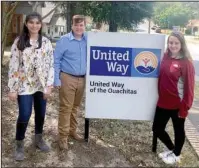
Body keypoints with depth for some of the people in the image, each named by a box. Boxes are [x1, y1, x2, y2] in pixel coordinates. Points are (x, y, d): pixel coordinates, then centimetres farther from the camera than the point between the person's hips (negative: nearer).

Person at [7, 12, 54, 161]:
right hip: (24, 85, -2)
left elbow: (51, 65, 1)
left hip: (41, 85, 3)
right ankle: (19, 145, 18)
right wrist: (12, 88, -7)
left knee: (41, 114, 13)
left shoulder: (46, 42, 3)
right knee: (24, 116, -4)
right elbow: (13, 66, -4)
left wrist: (49, 85, -6)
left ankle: (39, 139, 35)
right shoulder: (19, 42, -2)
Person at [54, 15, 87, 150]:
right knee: (66, 108, 0)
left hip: (82, 79, 4)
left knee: (76, 107, 16)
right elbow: (56, 60, -5)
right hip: (67, 78, -4)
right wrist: (56, 80, -9)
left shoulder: (88, 40, 4)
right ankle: (63, 136, 9)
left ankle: (72, 131, 30)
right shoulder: (64, 40, -6)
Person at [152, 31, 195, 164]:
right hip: (163, 102, 6)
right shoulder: (166, 57, 3)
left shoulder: (186, 62, -13)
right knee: (157, 129, 12)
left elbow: (189, 86, -13)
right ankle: (171, 149, 38)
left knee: (178, 130, 14)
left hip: (177, 105, -5)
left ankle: (176, 154, 38)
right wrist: (159, 96, 5)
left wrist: (185, 107, -13)